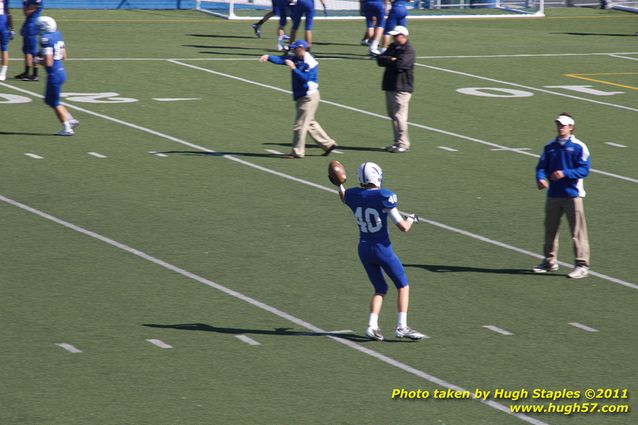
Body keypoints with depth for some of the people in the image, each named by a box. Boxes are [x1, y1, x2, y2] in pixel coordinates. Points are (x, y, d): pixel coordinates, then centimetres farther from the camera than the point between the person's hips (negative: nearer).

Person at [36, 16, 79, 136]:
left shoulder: (46, 39, -21)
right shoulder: (57, 35, 6)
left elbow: (48, 63, -24)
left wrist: (39, 60, -5)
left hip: (54, 74, -9)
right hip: (61, 71, 9)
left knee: (55, 102, 7)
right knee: (49, 99, 21)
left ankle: (67, 128, 11)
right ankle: (70, 119, 17)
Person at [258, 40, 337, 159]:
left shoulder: (310, 63, -17)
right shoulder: (295, 59, 6)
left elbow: (306, 78, -27)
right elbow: (280, 59, -5)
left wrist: (293, 68, -28)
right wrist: (268, 57, -21)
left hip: (309, 97, -9)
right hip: (300, 97, 9)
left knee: (300, 125, -5)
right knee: (309, 123, 16)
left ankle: (297, 152, 2)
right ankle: (328, 144, 24)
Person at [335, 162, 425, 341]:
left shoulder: (353, 196, -3)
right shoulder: (383, 197, -17)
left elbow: (343, 199, 25)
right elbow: (403, 227, -14)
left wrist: (339, 185, 41)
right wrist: (411, 219, 5)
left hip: (364, 249, 6)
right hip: (382, 248, -6)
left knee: (380, 289, 18)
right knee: (403, 286, 8)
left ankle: (372, 325, 3)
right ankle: (401, 327, 1)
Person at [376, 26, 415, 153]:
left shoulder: (409, 51, -10)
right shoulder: (393, 47, 16)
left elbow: (399, 65, -24)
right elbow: (380, 59, 5)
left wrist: (387, 61, -6)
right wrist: (391, 60, -13)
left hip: (402, 88, -9)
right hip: (390, 86, 9)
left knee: (399, 115, -11)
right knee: (393, 115, 12)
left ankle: (403, 144, -6)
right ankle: (398, 142, 20)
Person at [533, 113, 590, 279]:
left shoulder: (578, 147, -4)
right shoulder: (550, 147, 11)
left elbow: (584, 170, -10)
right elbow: (542, 166, 8)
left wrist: (564, 173, -22)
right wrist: (540, 178, -14)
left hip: (573, 195, -5)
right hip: (553, 195, 5)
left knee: (578, 231, -6)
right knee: (550, 229, 12)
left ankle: (582, 265, -3)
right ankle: (550, 262, 25)